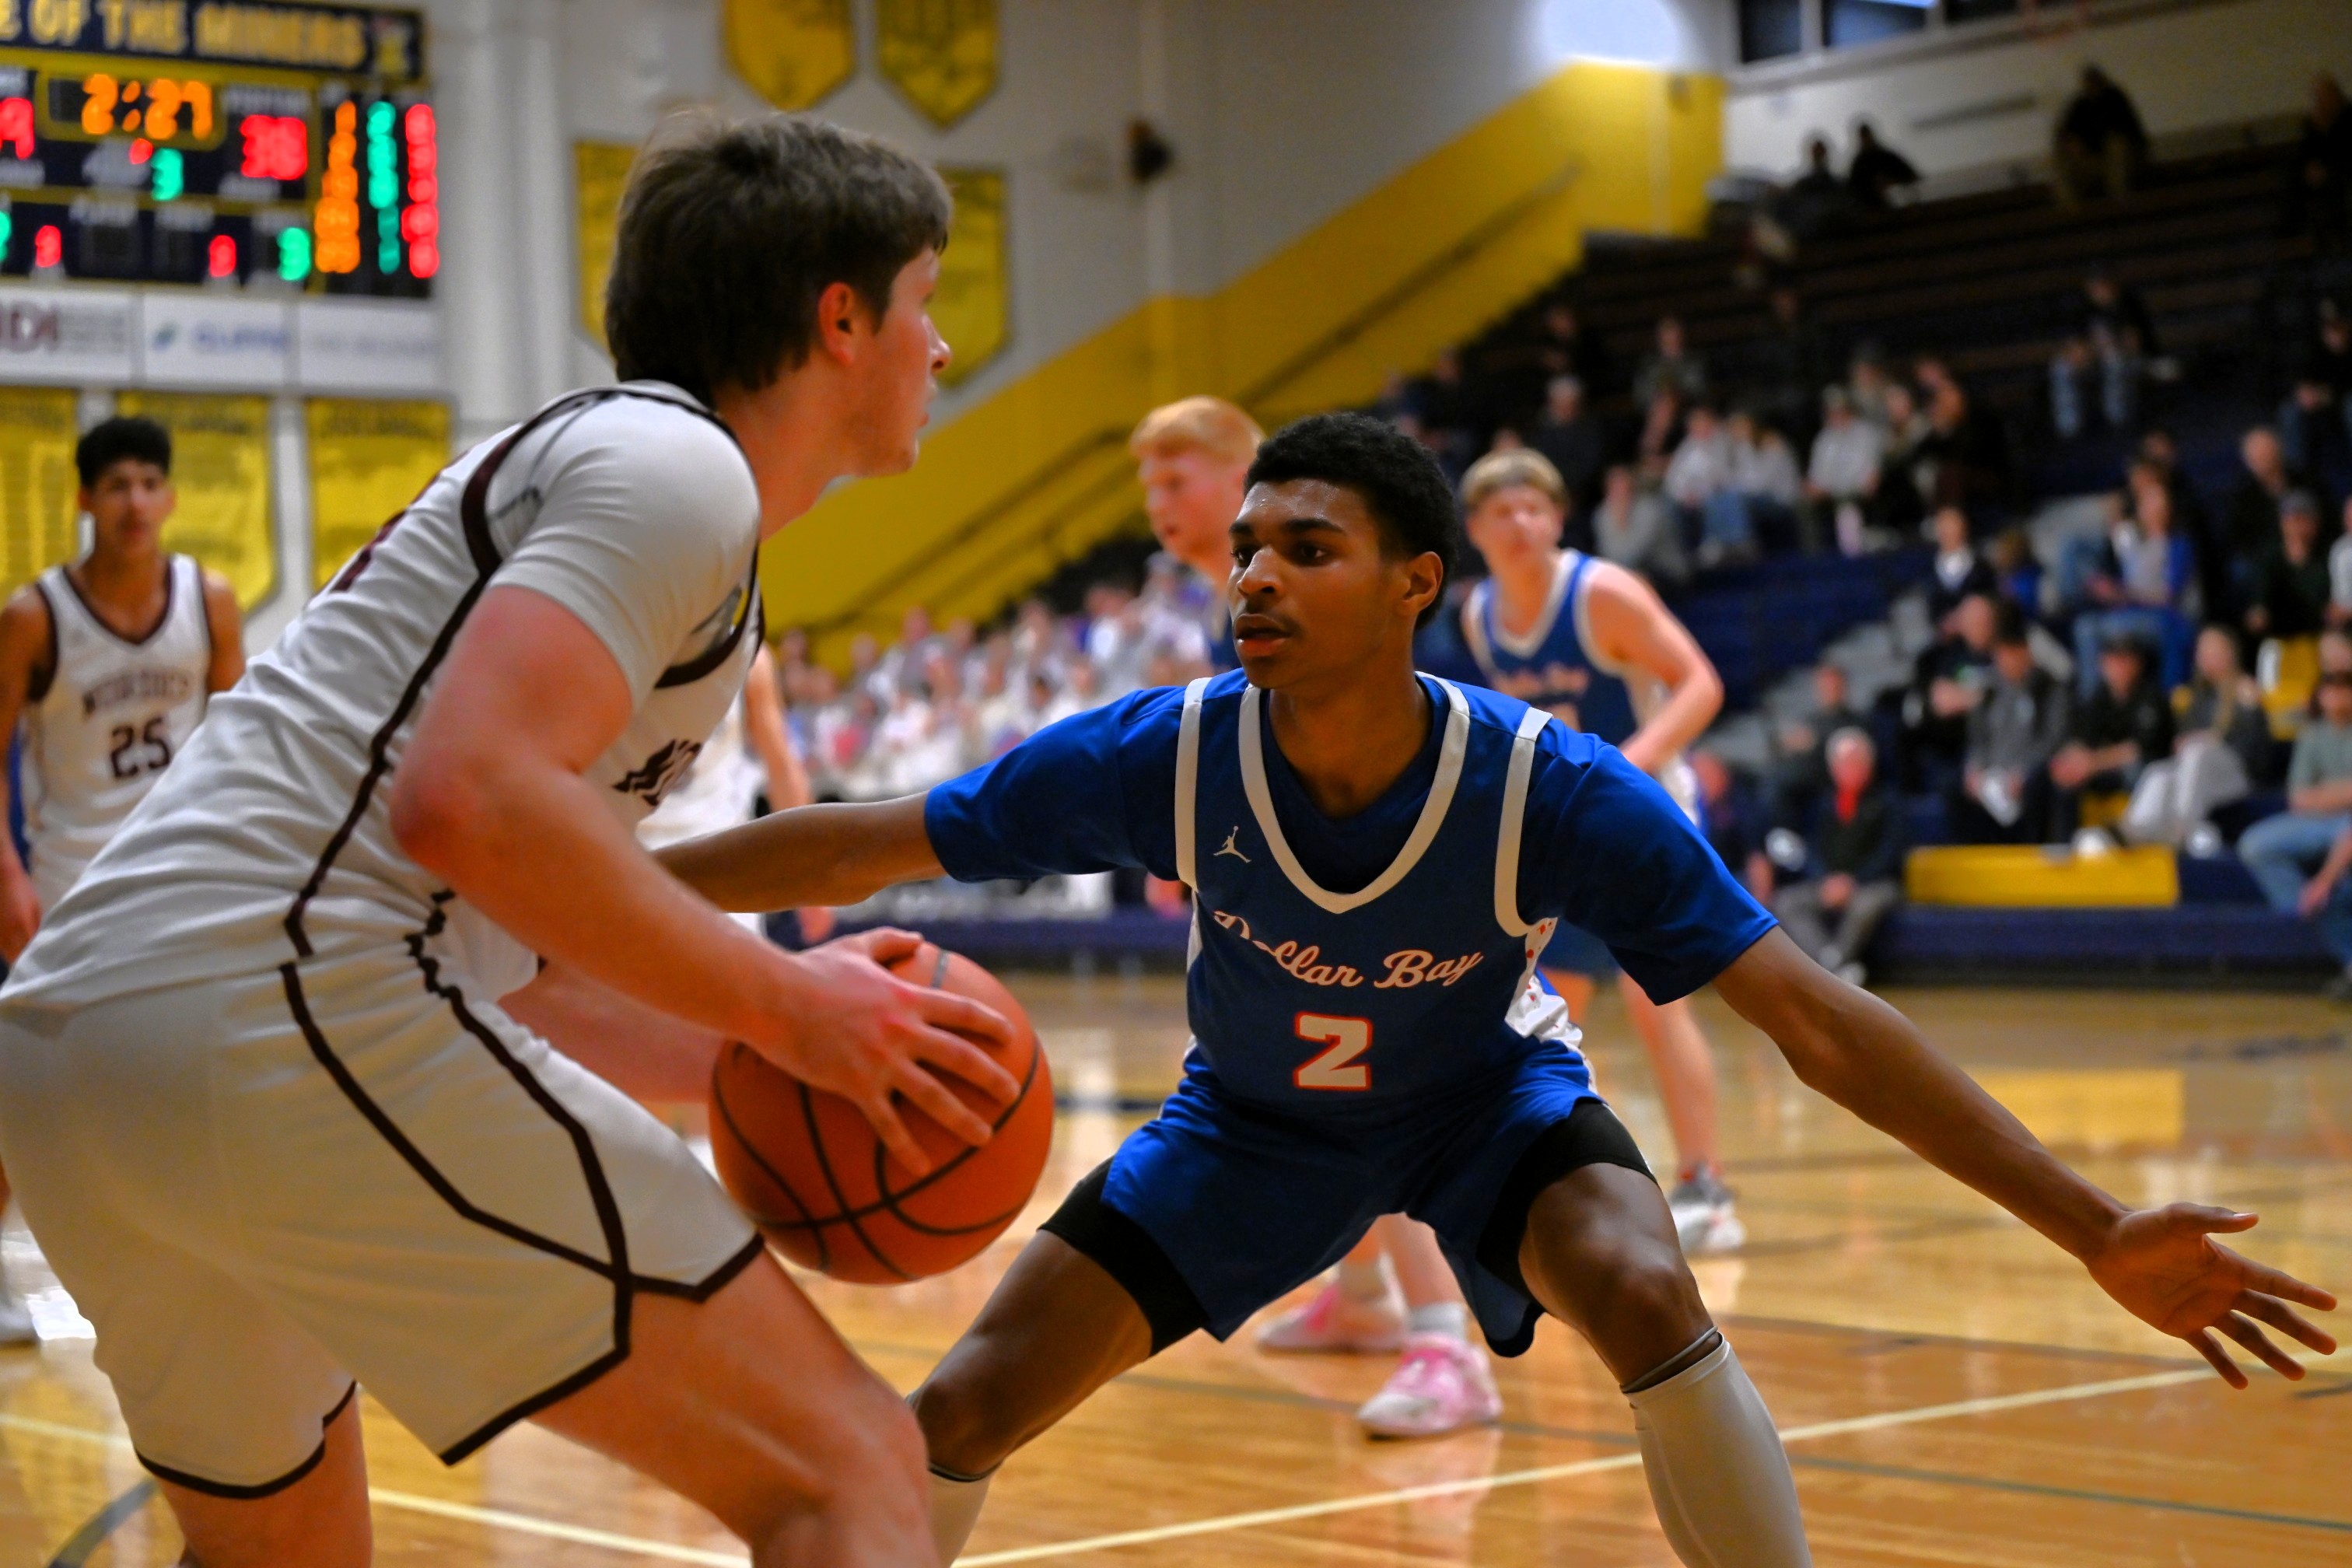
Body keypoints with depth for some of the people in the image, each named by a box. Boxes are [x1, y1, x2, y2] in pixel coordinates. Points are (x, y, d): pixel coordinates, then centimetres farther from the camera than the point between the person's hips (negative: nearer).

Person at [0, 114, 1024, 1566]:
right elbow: (468, 800, -17)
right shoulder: (675, 463, -2)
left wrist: (770, 997, 21)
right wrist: (779, 1004, -8)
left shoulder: (581, 455, 28)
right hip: (293, 1022, -10)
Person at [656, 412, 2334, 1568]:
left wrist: (2097, 1230, -36)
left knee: (1649, 1298, -33)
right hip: (1257, 1115, 2)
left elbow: (1820, 1022, -31)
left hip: (1489, 1099, -2)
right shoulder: (1169, 756, -30)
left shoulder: (1555, 791, -33)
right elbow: (861, 847, -21)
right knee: (964, 1410, -10)